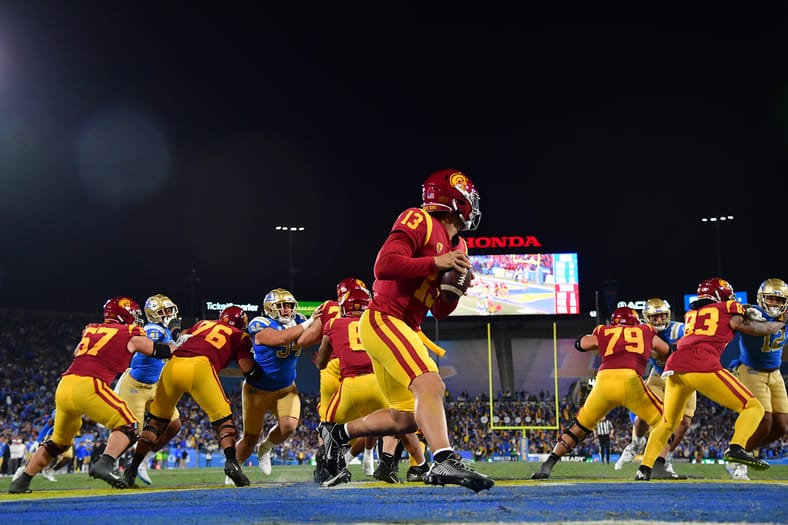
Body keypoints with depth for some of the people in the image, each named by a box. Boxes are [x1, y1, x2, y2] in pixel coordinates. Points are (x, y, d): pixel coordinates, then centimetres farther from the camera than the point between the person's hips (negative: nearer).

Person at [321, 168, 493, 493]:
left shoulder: (456, 247, 16)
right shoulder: (419, 221, -9)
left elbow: (440, 312, 16)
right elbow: (384, 265, -23)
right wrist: (436, 263, -22)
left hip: (406, 329, 10)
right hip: (383, 319, -10)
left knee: (405, 418, 12)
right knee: (430, 384, -27)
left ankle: (340, 434, 30)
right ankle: (444, 460, -39)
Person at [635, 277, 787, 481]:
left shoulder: (691, 315, 29)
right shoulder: (728, 311, 16)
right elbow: (760, 330, 22)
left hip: (675, 366, 5)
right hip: (703, 367, -5)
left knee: (668, 422, 24)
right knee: (753, 408, 4)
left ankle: (644, 469, 11)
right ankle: (736, 447, -20)